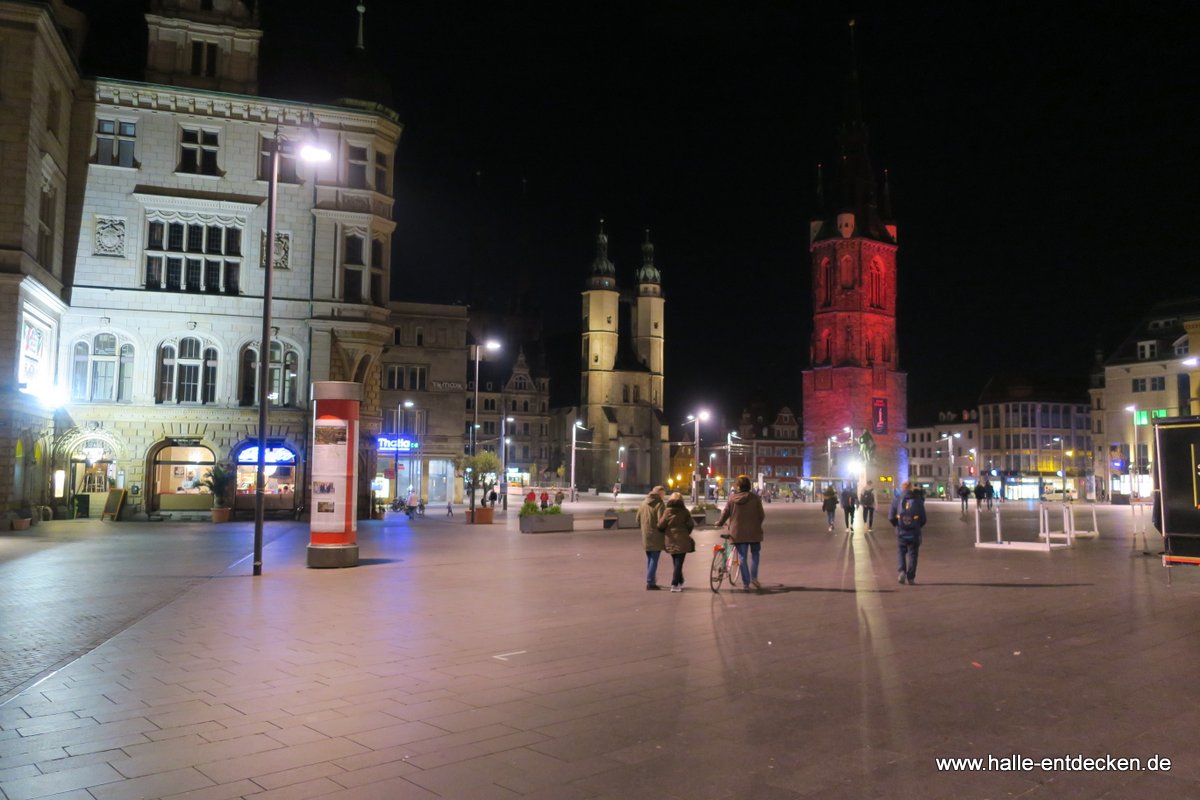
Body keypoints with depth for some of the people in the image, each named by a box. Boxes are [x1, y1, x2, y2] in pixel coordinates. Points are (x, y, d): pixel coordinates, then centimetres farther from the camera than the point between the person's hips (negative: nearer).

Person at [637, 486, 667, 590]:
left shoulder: (643, 504, 8)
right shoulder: (659, 505, -13)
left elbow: (638, 520, 11)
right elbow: (661, 522, -19)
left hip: (645, 537, 6)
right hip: (656, 537, -6)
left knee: (649, 560, 18)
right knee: (654, 560, -1)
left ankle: (650, 581, 24)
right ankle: (650, 582, -3)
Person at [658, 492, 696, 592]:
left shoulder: (667, 511, -3)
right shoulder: (685, 511, -3)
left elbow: (661, 525, -7)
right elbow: (690, 525, -3)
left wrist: (665, 532, 14)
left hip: (670, 541, 2)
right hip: (682, 541, -2)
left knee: (675, 563, 17)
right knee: (679, 563, 1)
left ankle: (680, 582, 27)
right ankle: (674, 585, -6)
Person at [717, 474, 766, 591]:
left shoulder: (732, 498, -4)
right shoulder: (755, 498, -9)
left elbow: (725, 513, 3)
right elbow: (761, 515, -4)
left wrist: (719, 523, 22)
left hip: (738, 532, 1)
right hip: (753, 532, -1)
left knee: (742, 556, 8)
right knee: (755, 553, 18)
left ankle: (746, 583, 7)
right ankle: (754, 577, 3)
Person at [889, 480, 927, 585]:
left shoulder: (896, 499, -4)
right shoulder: (918, 500, -4)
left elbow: (891, 517, -5)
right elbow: (923, 518, -1)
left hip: (901, 532, 0)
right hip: (914, 533, 0)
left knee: (901, 552, 14)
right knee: (912, 554, 10)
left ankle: (902, 571, -8)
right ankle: (911, 577, 8)